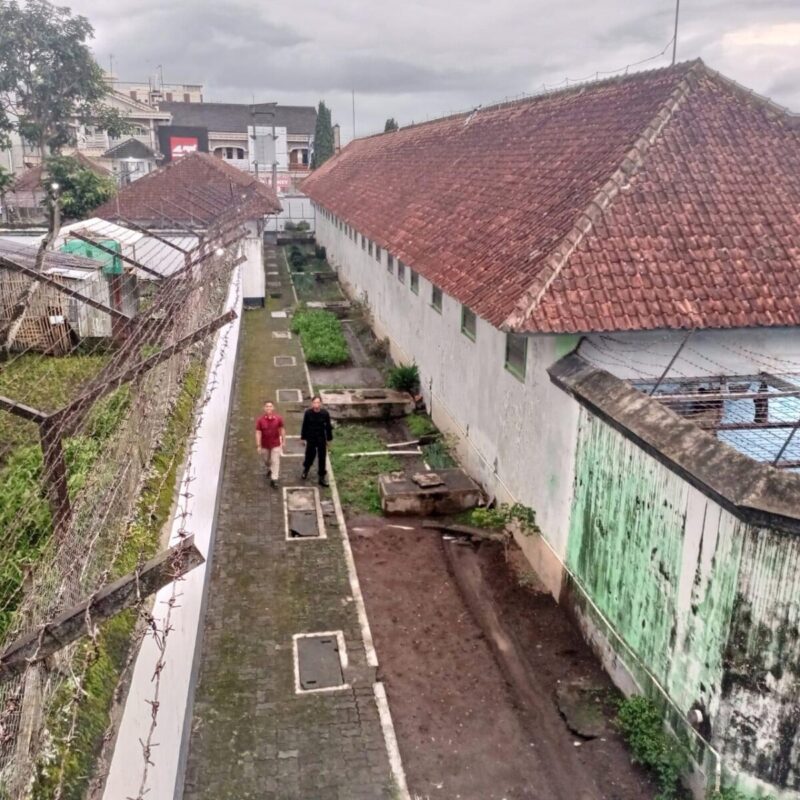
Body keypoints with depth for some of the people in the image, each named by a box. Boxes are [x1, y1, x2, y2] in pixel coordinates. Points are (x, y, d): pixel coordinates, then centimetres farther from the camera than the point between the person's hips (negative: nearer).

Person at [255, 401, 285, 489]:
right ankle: (269, 470, 52)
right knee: (266, 460, 20)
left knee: (275, 461, -3)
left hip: (276, 444, -1)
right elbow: (258, 433, -13)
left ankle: (274, 480, 4)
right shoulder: (260, 420, -15)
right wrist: (258, 446, -15)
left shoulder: (278, 418, -12)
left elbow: (282, 429, 0)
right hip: (265, 445, 1)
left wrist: (283, 441, 3)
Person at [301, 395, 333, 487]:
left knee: (322, 459, 7)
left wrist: (329, 439, 2)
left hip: (321, 439, 0)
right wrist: (303, 437, 2)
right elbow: (304, 426, -3)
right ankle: (305, 470, 46)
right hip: (311, 439, 0)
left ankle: (322, 478, 20)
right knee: (309, 456, 13)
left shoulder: (325, 413, -14)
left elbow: (328, 427, -3)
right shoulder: (308, 413, -14)